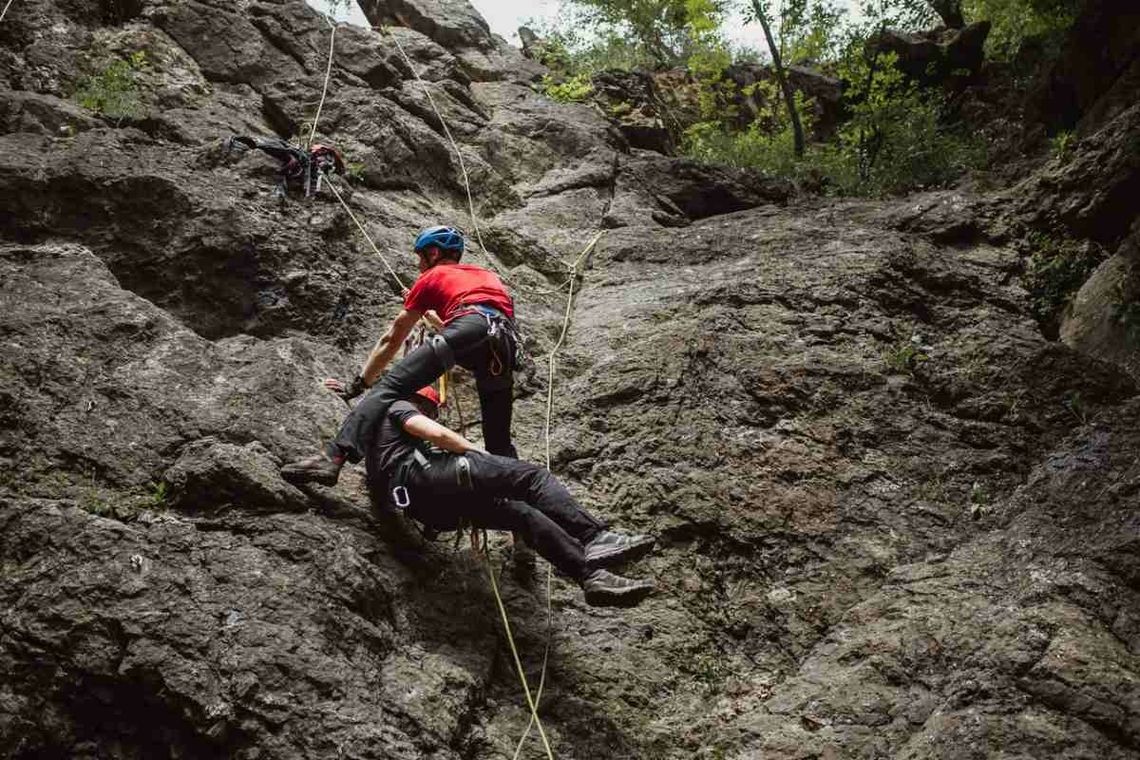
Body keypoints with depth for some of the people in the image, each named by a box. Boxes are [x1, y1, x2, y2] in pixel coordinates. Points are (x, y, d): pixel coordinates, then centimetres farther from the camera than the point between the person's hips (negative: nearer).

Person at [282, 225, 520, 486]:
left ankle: (333, 458, -30)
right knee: (499, 441, 15)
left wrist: (358, 385, 34)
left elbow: (391, 339, 28)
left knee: (391, 385, -12)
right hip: (507, 340, 5)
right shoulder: (488, 274, 42)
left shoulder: (431, 277, 28)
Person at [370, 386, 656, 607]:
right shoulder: (398, 406, 16)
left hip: (427, 508, 9)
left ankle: (592, 574, -9)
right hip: (427, 475, -9)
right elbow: (438, 434, -1)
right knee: (532, 475, -10)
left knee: (523, 513, 6)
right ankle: (595, 537, -25)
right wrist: (483, 455, 9)